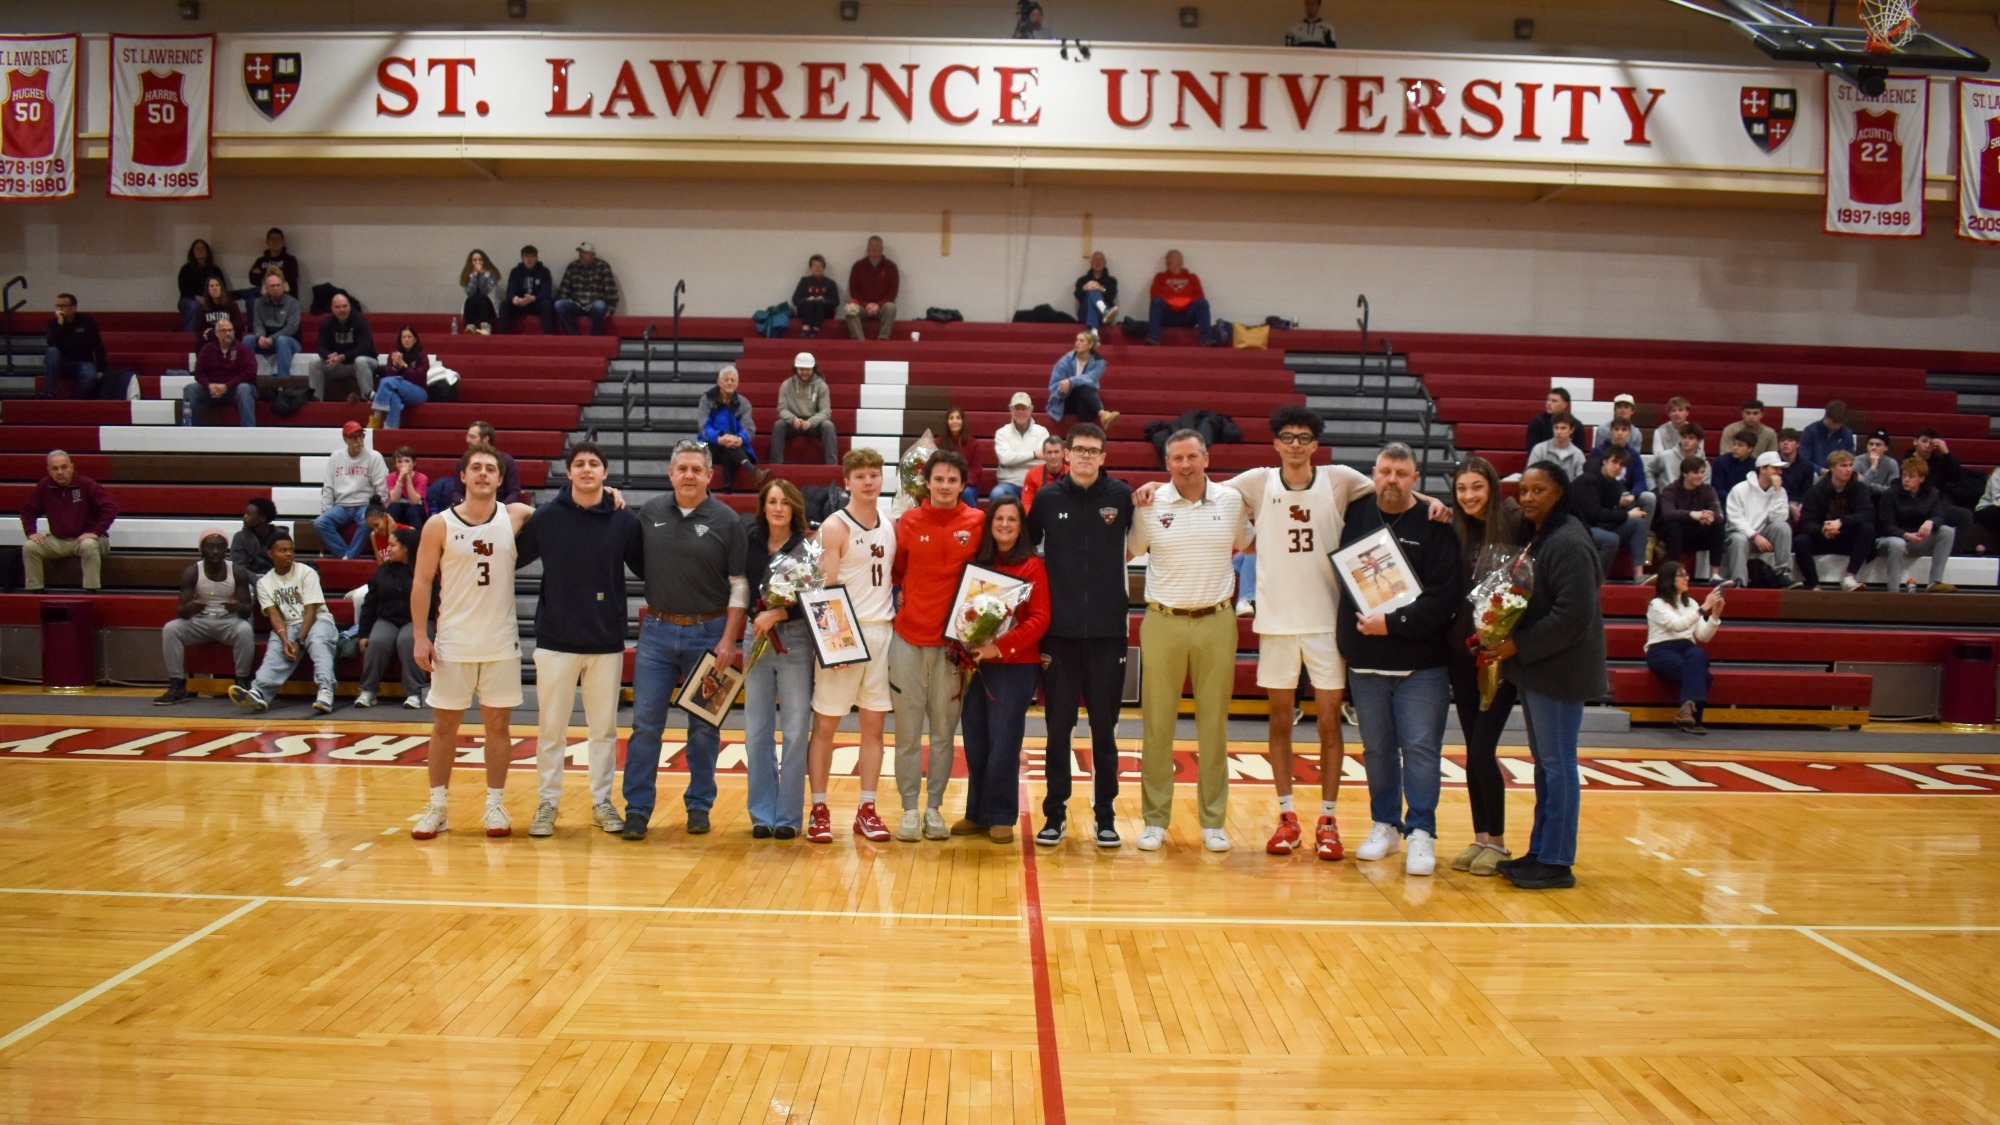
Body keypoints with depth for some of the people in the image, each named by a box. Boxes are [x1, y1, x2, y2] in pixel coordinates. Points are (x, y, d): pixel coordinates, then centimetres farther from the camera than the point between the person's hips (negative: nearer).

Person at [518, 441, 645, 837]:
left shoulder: (625, 522, 0)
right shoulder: (545, 518, -2)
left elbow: (647, 569, 4)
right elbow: (512, 558, 5)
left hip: (607, 642, 1)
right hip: (556, 640, -1)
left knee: (604, 728, 9)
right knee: (551, 728, 6)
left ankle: (602, 801, 21)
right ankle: (548, 802, 18)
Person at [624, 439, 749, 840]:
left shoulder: (726, 521, -3)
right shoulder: (650, 512, 4)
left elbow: (740, 585, -2)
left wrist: (728, 640, -9)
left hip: (709, 633, -2)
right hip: (658, 630, 2)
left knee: (704, 726, 6)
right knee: (645, 721, 0)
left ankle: (699, 805, 18)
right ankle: (637, 808, 7)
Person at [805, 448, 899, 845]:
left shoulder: (890, 527, 11)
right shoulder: (835, 527, -5)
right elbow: (826, 588, -10)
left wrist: (893, 622, 4)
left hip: (883, 631, 5)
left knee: (874, 723, 7)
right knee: (825, 722, 1)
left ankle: (867, 810, 14)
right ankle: (818, 810, 8)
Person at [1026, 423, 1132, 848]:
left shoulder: (1121, 495, 1)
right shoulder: (1048, 497, 3)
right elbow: (1025, 545, 13)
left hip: (1108, 629, 0)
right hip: (1060, 629, 0)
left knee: (1105, 726, 6)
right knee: (1058, 725, 5)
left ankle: (1106, 813, 16)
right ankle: (1055, 813, 14)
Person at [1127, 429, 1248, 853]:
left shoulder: (1231, 500, 2)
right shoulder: (1150, 505, -2)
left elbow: (1248, 542, 19)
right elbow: (1129, 551, 11)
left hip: (1216, 622, 1)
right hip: (1163, 622, -1)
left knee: (1214, 723, 6)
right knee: (1158, 723, 3)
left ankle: (1213, 822, 15)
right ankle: (1155, 820, 12)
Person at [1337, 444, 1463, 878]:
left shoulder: (1435, 526, -7)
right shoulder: (1356, 514, 5)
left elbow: (1445, 597, -14)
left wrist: (1393, 623, -18)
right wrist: (1351, 624, 2)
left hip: (1422, 663, -4)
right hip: (1365, 662, 4)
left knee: (1421, 748, -3)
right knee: (1377, 749, 11)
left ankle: (1421, 833, 4)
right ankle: (1385, 825, 22)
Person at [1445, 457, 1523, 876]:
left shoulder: (1514, 524, -8)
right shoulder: (1454, 531, 5)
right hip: (1463, 652, 5)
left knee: (1482, 750, -6)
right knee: (1473, 751, 10)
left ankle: (1497, 842, 8)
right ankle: (1480, 837, 21)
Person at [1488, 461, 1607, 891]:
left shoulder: (1568, 544, -17)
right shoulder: (1533, 538, 13)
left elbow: (1573, 615, -22)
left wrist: (1518, 645, -19)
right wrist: (1500, 639, 2)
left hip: (1559, 671, -10)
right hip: (1534, 669, 10)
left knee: (1557, 764, -3)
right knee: (1544, 763, 15)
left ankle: (1557, 862, 4)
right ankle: (1540, 851, 24)